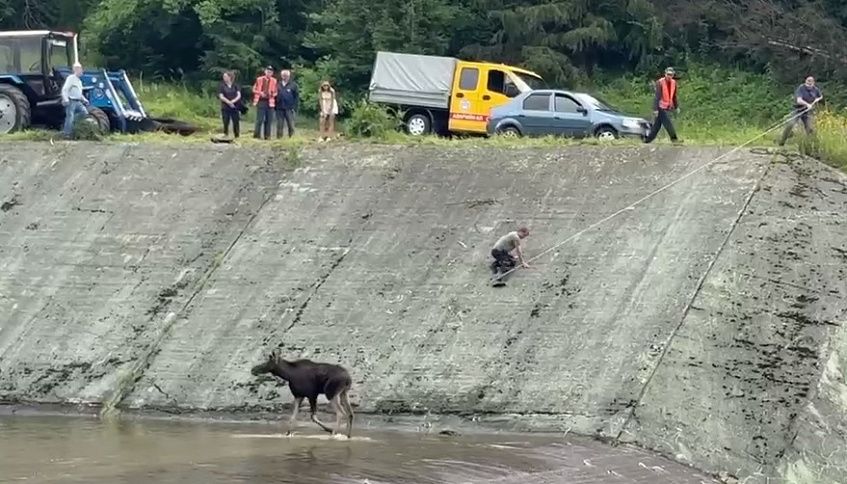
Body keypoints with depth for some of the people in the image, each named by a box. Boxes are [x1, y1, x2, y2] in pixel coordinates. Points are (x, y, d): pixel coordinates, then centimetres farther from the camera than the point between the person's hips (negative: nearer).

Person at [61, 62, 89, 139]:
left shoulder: (79, 80, 19)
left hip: (78, 102, 8)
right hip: (71, 101, -8)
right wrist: (65, 99, -26)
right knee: (70, 116, -8)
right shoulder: (71, 78, -7)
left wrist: (84, 100, 20)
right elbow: (64, 90, -14)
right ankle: (67, 133, -3)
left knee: (85, 112, -4)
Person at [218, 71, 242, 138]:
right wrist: (229, 102, -15)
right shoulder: (222, 86, 4)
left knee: (236, 122, -1)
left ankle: (236, 135, 5)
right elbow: (221, 96, -4)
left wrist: (233, 101, -17)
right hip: (225, 108, -1)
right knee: (226, 123, -4)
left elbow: (239, 95, -1)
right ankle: (225, 135, 1)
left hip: (235, 107, 1)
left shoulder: (235, 86, 7)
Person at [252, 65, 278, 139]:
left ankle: (267, 135, 8)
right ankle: (257, 135, 0)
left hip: (270, 102, 2)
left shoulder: (274, 81, 7)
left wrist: (273, 94, -10)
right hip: (261, 101, -2)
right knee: (260, 119, -6)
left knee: (268, 120, 3)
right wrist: (260, 93, -9)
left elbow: (275, 92, 12)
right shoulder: (259, 79, 4)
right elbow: (254, 89, 8)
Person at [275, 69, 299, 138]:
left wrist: (294, 107, -6)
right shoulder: (278, 85, 11)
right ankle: (279, 137, 8)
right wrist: (275, 106, 3)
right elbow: (275, 95, 13)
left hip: (289, 109, -2)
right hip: (279, 109, 2)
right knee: (279, 125, 3)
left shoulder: (293, 85, 4)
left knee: (291, 124, -3)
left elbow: (297, 97, 2)